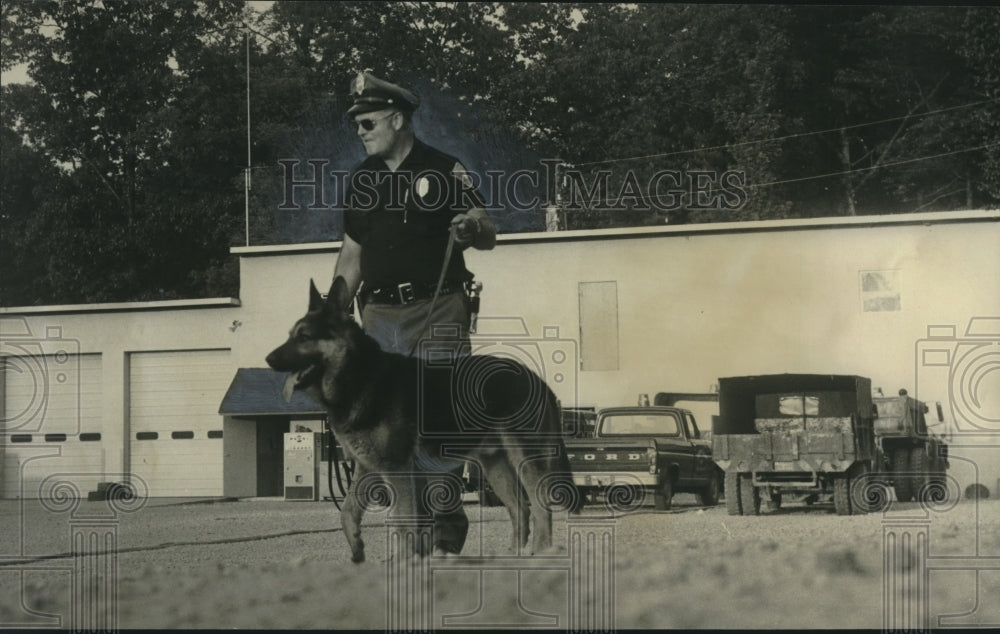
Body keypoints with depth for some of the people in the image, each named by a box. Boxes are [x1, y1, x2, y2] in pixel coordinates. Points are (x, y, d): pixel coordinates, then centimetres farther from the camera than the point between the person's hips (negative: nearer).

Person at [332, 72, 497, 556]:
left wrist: (472, 227, -25)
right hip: (382, 316, 4)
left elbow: (488, 237, -1)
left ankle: (447, 528, -7)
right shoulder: (363, 179, 15)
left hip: (438, 311, -4)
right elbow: (351, 253, 21)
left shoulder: (443, 171, 1)